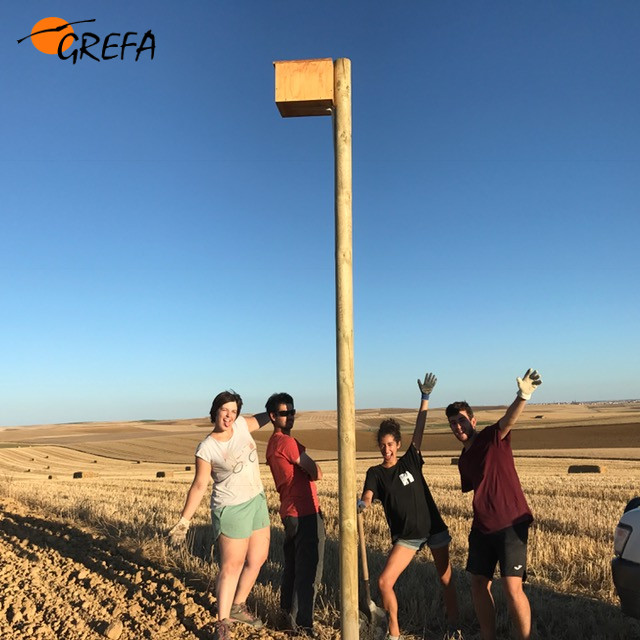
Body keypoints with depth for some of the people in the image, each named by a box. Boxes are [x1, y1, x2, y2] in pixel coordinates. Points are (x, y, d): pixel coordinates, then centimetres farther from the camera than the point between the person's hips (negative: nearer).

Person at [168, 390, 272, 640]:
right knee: (231, 566, 0)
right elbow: (199, 486, -13)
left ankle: (238, 607, 35)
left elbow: (260, 419, 18)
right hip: (231, 509, -6)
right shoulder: (206, 449, -18)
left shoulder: (241, 424, -4)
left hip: (257, 501, 7)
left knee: (258, 558, 16)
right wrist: (184, 521, -14)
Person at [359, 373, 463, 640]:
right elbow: (367, 497, -20)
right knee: (384, 581, -10)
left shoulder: (410, 461, -2)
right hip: (405, 535, 0)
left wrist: (425, 397, -16)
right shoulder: (375, 473, -4)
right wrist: (361, 504, -44)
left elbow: (419, 430, -9)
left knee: (446, 580, 10)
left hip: (433, 527, 0)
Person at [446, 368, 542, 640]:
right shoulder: (463, 460, 12)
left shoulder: (492, 437, -9)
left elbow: (507, 421, -30)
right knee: (478, 584, 11)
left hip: (511, 524, -7)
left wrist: (523, 396, -49)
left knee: (512, 587, -11)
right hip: (482, 528, 7)